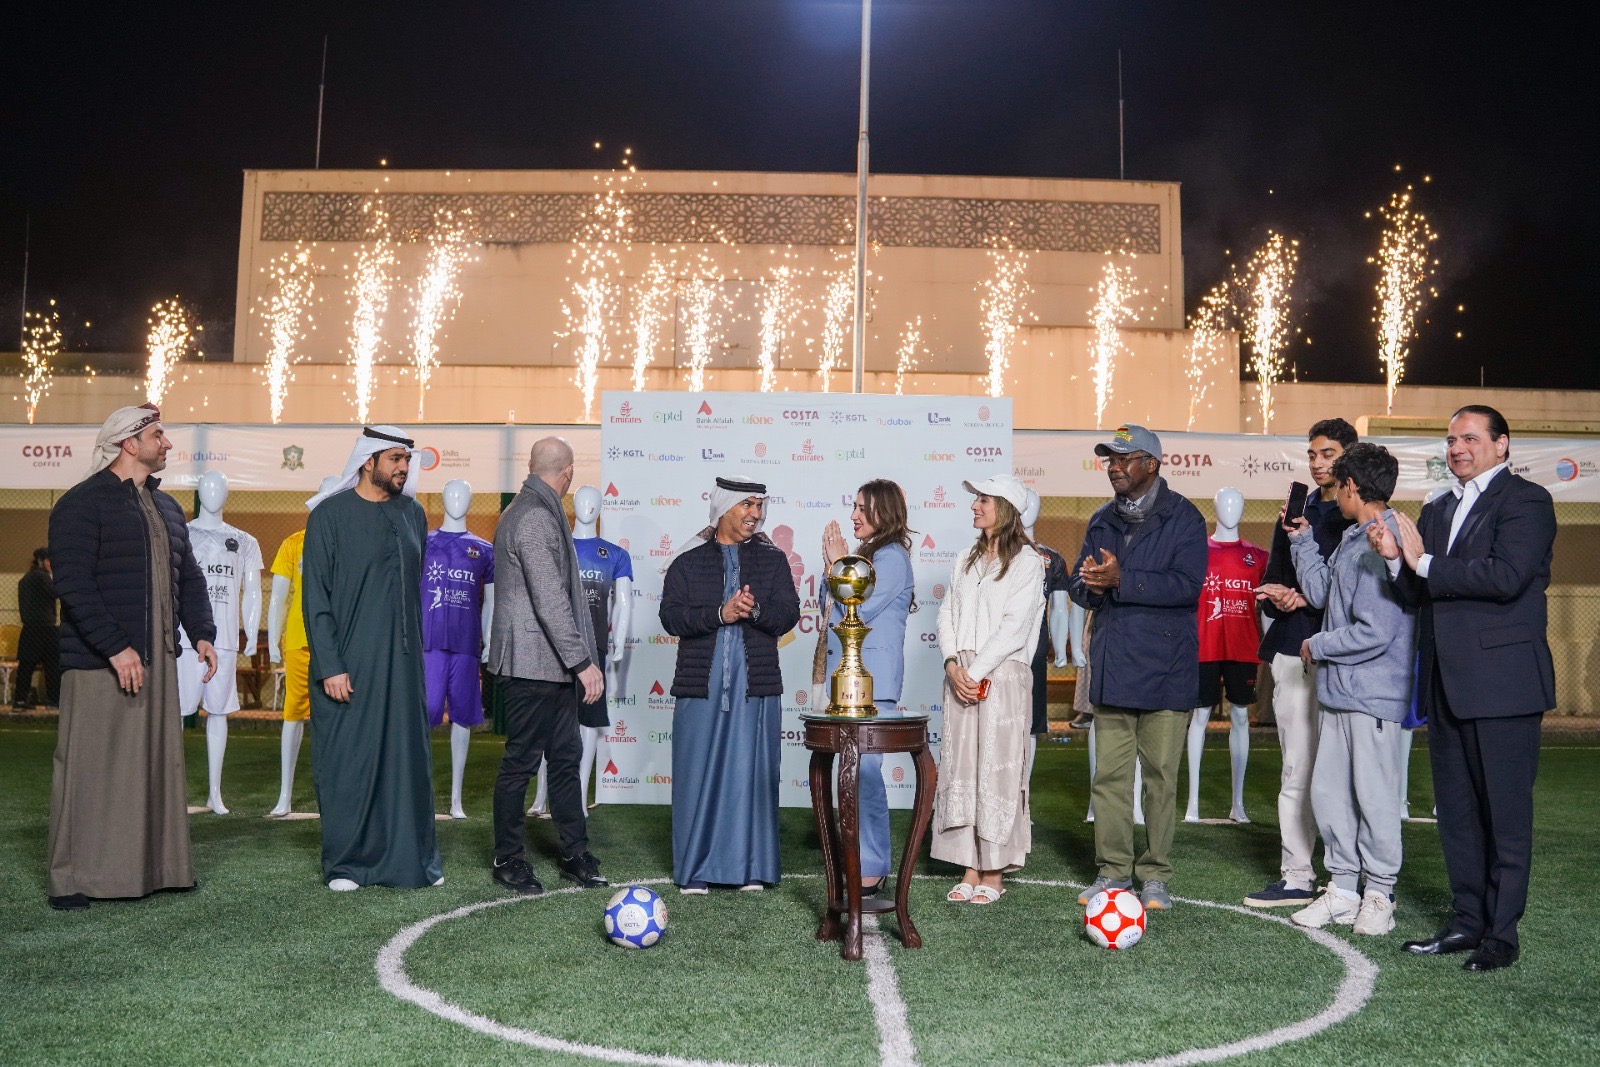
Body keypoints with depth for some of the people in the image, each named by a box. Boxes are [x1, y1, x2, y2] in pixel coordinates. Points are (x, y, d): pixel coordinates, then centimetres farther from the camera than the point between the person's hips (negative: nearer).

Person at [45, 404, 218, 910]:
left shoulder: (166, 507, 17)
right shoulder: (82, 504, -7)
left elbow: (189, 576, 20)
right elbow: (73, 584, -15)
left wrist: (201, 633, 7)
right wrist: (115, 647, -21)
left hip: (159, 659, 7)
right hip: (98, 662, -7)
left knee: (159, 763, 8)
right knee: (88, 768, -1)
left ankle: (158, 864, 16)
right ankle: (72, 878, 7)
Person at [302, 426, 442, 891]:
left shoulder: (412, 513, 9)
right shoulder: (330, 515, -5)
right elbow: (315, 596, -7)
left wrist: (417, 650, 11)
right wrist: (330, 666, -12)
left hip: (402, 661, 5)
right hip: (349, 663, -4)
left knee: (407, 756, 7)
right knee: (347, 760, 2)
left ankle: (411, 857, 17)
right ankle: (345, 864, 14)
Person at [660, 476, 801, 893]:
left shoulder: (773, 559, 12)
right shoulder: (688, 560, 8)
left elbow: (788, 615, 2)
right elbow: (671, 616, -3)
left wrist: (756, 610, -18)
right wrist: (720, 614, -16)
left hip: (756, 685, 1)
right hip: (701, 684, 0)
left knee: (752, 773, 1)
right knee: (698, 773, 1)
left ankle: (751, 868, 10)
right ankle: (695, 870, 10)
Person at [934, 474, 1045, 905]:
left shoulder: (1026, 562, -2)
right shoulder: (966, 562, 18)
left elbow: (1015, 627, -11)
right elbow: (947, 615, 11)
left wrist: (976, 672, -14)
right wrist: (952, 664, -6)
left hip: (1002, 677, -6)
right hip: (961, 677, 6)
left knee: (996, 770, -4)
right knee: (960, 769, 4)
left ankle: (993, 874, 3)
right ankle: (969, 870, 10)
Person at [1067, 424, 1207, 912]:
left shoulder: (1182, 517, -4)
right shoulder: (1102, 520, 16)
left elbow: (1187, 584, -17)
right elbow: (1078, 584, 16)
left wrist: (1121, 580, -22)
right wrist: (1090, 585, -8)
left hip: (1165, 669, -5)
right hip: (1112, 667, 5)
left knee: (1161, 775, 2)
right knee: (1109, 774, 6)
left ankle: (1155, 875, 13)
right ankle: (1112, 870, 16)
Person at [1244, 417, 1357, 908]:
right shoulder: (1295, 512, 19)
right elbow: (1272, 582, 21)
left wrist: (1308, 598, -13)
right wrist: (1278, 598, 0)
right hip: (1292, 653, 6)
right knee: (1295, 771, 7)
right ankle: (1296, 877, 12)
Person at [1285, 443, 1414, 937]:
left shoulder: (1383, 547, -19)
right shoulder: (1351, 540, 11)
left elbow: (1374, 632, -23)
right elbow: (1321, 593, 18)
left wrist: (1317, 646, -9)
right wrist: (1302, 539, 15)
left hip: (1372, 696, -9)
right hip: (1337, 692, 9)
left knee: (1373, 795, 3)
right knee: (1328, 791, 12)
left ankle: (1379, 894, 17)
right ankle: (1343, 887, 23)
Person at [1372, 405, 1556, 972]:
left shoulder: (1525, 500, -5)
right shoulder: (1437, 511, 17)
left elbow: (1507, 577, -20)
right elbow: (1421, 594, 13)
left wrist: (1425, 563, -13)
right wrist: (1398, 559, -7)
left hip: (1501, 680, -7)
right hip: (1446, 683, 8)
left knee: (1505, 812, 1)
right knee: (1455, 811, 12)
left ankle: (1502, 932, 9)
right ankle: (1467, 920, 22)